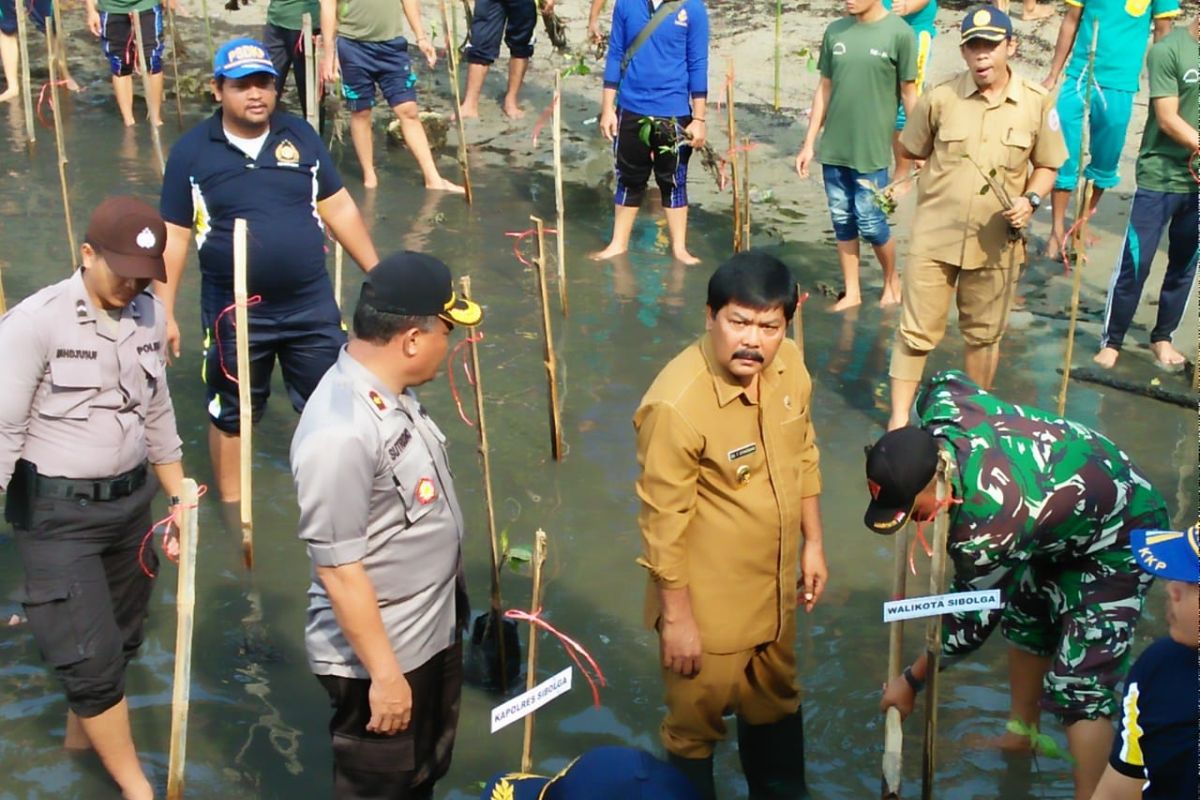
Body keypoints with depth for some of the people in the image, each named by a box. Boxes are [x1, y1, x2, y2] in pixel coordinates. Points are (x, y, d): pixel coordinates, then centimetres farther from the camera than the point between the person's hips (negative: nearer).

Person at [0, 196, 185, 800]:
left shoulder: (148, 314, 2)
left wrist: (180, 498, 16)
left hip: (130, 500, 6)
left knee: (121, 640, 18)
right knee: (91, 653, -3)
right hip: (56, 511, -6)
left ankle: (81, 731, 44)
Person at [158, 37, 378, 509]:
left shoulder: (301, 136, 0)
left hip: (312, 306, 2)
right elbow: (173, 236, -3)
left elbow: (339, 208, 6)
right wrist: (164, 312, -5)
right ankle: (231, 505, 32)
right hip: (233, 312, -1)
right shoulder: (192, 151, -6)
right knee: (230, 413, 14)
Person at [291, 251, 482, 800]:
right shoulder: (342, 433, -33)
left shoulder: (390, 391, -3)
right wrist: (384, 673, -21)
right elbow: (338, 569, -28)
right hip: (380, 654, -9)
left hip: (431, 632, 9)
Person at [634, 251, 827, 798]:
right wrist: (676, 616, -16)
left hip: (773, 586, 7)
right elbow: (664, 523, -23)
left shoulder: (788, 364, -9)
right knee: (696, 723, 16)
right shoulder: (676, 404, -30)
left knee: (776, 702, 28)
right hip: (707, 602, -7)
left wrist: (812, 542, 12)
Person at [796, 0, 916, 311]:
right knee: (842, 222, 10)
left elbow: (909, 93, -4)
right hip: (833, 148, 4)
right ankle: (851, 292, 22)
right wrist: (809, 143, 9)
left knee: (871, 224, 2)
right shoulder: (835, 31, 4)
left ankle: (892, 281, 27)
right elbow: (824, 89, 10)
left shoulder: (899, 33, -9)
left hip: (872, 150, -4)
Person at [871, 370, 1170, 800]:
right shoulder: (942, 411, -22)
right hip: (1065, 510, 9)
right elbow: (947, 379, 6)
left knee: (1081, 684, -13)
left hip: (1119, 539, -9)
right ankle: (1023, 731, 44)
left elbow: (973, 620, -24)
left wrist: (911, 681, -8)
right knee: (1024, 617, 23)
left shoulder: (987, 525, -40)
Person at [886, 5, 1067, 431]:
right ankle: (898, 421, 11)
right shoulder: (940, 98, -6)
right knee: (916, 332, 1)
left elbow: (1046, 167, 5)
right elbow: (912, 153, 9)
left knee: (984, 335, 16)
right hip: (934, 237, -1)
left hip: (996, 243, 1)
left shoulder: (1037, 103, -4)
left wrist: (1030, 199, -12)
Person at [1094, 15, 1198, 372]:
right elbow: (1168, 119, -12)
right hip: (1160, 178, -5)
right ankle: (1111, 342, 12)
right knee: (1135, 264, 0)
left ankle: (1162, 337, 27)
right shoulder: (1168, 50, -10)